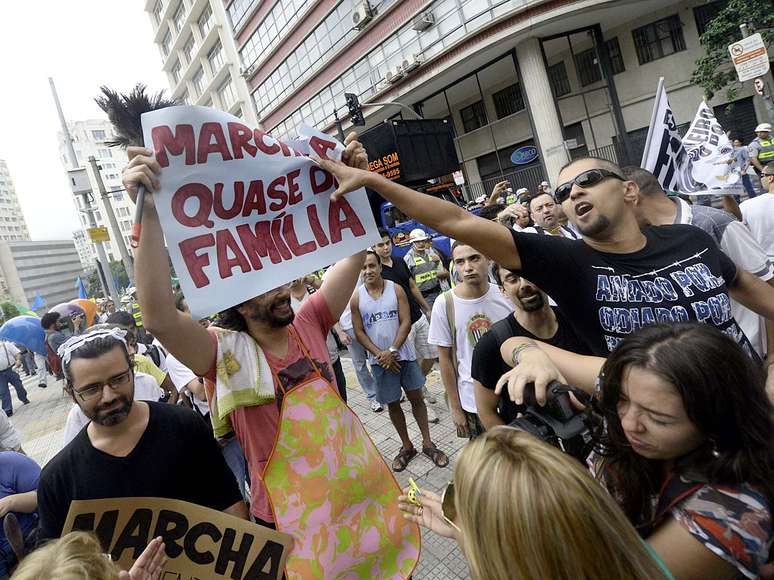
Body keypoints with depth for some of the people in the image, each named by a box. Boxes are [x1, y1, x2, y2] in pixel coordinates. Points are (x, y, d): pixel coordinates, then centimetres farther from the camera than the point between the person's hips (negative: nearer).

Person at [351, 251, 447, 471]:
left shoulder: (396, 289, -5)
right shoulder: (356, 298, -3)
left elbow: (406, 323, -8)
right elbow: (359, 332, -2)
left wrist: (392, 350, -16)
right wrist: (380, 354, -13)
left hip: (403, 354, 0)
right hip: (379, 359, 1)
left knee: (416, 397, 8)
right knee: (392, 403, 11)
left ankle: (427, 443, 23)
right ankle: (407, 446, 27)